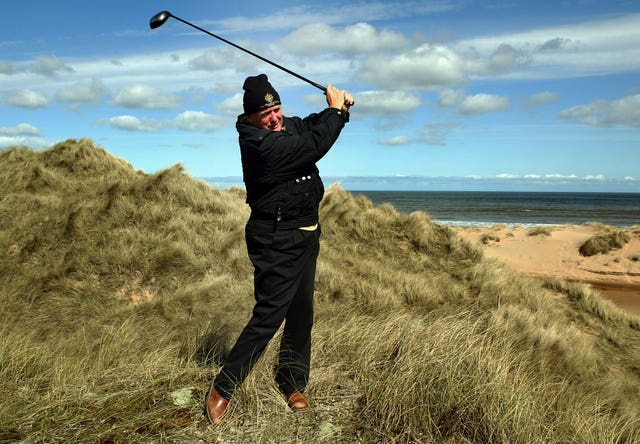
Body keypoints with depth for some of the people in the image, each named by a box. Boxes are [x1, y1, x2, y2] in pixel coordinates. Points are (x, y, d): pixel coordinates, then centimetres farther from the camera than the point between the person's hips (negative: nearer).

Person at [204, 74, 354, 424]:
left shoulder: (288, 125, 6)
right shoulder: (258, 144, -21)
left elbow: (315, 126, 25)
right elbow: (315, 144, -22)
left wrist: (340, 108, 5)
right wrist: (336, 109, -6)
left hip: (305, 235, 9)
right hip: (276, 241, -9)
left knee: (301, 314, 13)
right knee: (268, 316, -9)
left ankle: (292, 385, 28)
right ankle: (221, 389, 6)